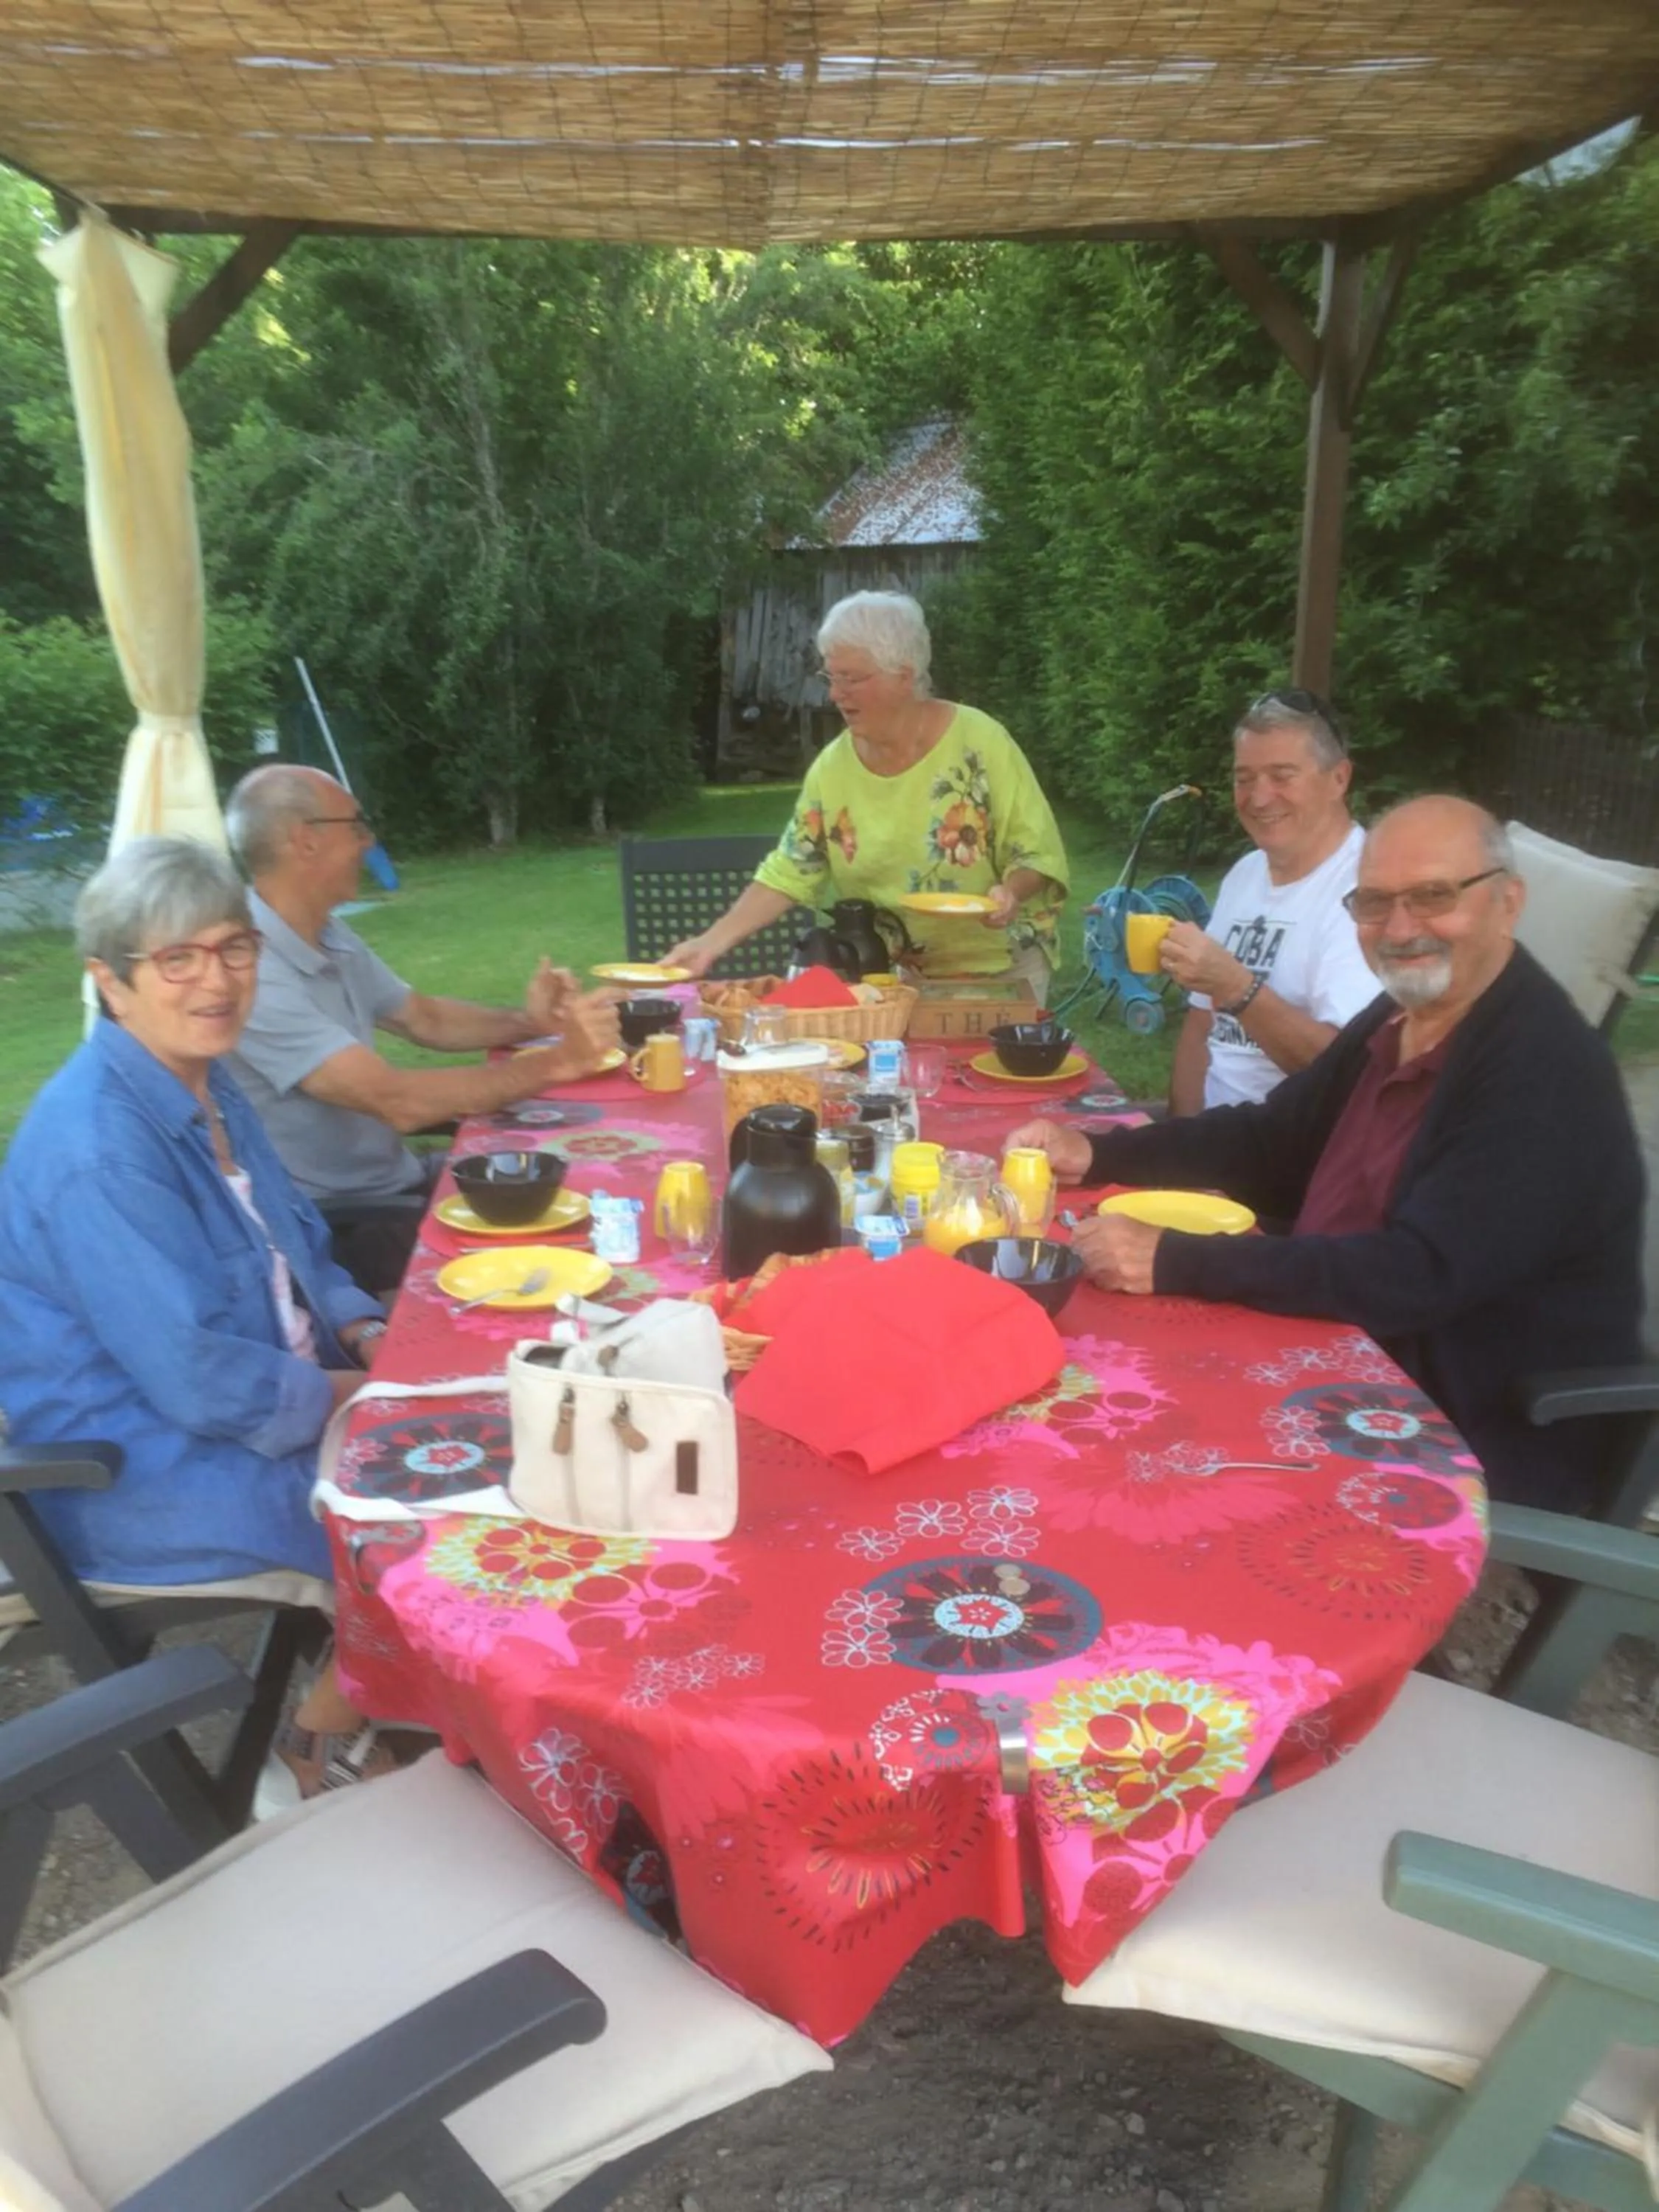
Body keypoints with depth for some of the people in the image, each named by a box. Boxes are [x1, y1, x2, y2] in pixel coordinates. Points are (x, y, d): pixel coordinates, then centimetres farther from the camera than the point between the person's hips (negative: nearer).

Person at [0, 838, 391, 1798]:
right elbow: (200, 1380, -27)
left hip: (275, 1397, 9)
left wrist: (367, 1333, -5)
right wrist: (356, 1393, -15)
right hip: (146, 1474, -9)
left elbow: (297, 1250, 13)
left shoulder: (207, 1086, 3)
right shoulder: (95, 1148, -26)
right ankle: (320, 1753, 12)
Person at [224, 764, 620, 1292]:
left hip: (396, 1180, 9)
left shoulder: (330, 938, 5)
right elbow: (398, 1101, -30)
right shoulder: (249, 969, -25)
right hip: (334, 1223, -9)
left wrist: (527, 1023, -3)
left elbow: (426, 1019, 16)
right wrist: (557, 1063, -26)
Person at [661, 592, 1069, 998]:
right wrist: (713, 942, -12)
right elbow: (788, 874, -2)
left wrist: (1010, 891, -28)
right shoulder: (832, 767, -4)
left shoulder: (980, 742, -12)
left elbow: (1037, 853, -8)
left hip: (995, 971, -2)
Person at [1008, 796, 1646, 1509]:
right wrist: (1096, 1154, 2)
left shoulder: (1546, 1070, -23)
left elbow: (1421, 1275, -30)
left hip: (1484, 1451, -7)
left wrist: (1172, 1262, -31)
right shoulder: (1397, 1018, 4)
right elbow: (1269, 1142, 15)